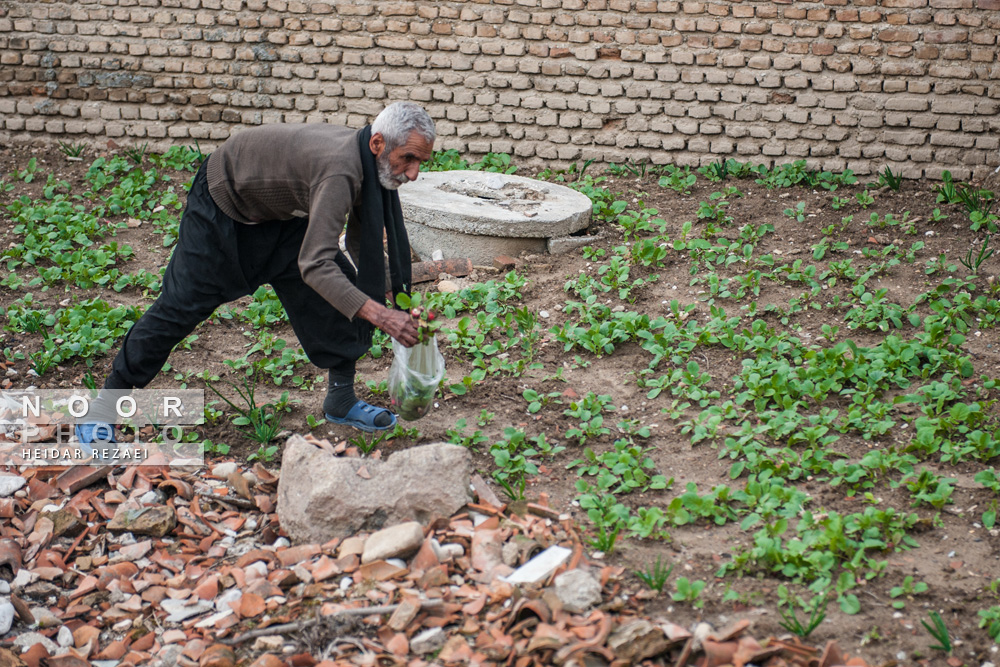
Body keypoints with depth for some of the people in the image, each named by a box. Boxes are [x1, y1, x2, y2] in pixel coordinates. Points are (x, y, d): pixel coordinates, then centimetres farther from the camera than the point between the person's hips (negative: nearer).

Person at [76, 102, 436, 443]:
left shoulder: (369, 161, -14)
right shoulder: (339, 170, -41)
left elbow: (360, 241, 3)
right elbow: (314, 264, -50)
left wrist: (395, 297, -6)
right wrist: (379, 315, -56)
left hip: (281, 212, 8)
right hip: (224, 203, -8)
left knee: (346, 292, -2)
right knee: (179, 307, -3)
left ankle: (341, 400, 11)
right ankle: (105, 403, 13)